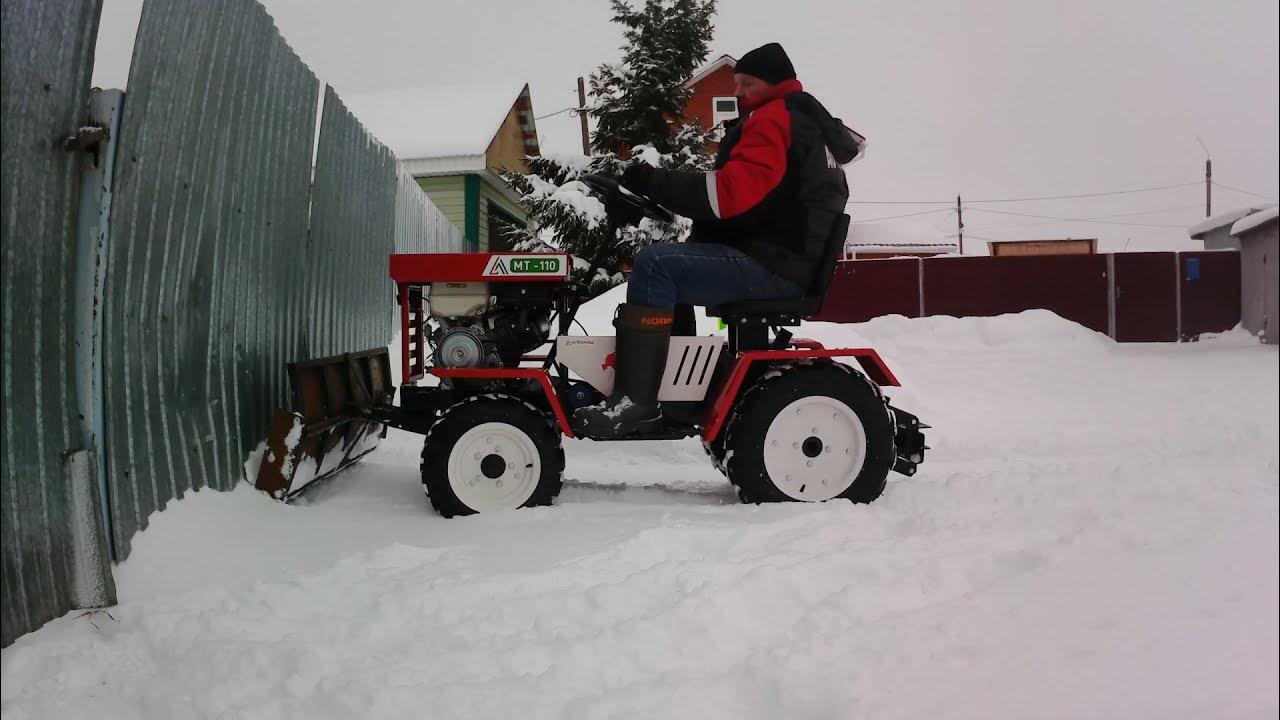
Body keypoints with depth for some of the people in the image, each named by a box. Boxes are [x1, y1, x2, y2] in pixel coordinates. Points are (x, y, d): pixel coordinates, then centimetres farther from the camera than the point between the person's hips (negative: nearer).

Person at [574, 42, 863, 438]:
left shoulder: (777, 117, -7)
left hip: (774, 265, -11)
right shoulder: (808, 123, 27)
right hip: (778, 258, 11)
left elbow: (732, 191, -22)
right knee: (669, 268, 17)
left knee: (655, 264, -23)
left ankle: (635, 401, -28)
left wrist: (655, 183, -19)